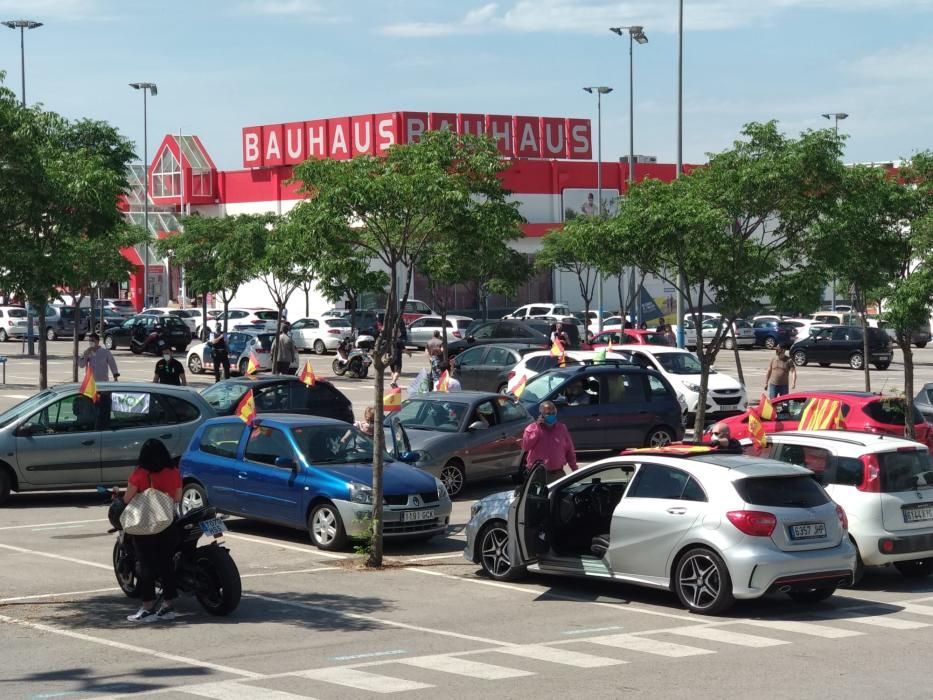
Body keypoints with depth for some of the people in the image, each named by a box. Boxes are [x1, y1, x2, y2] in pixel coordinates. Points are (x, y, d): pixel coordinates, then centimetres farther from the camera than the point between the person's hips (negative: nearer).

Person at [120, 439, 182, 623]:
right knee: (167, 564, 11)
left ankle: (148, 608, 0)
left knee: (146, 565, 1)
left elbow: (127, 499, -9)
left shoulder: (140, 474, -13)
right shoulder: (174, 473, -1)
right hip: (168, 525, 4)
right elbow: (178, 499, 7)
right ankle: (169, 606, 14)